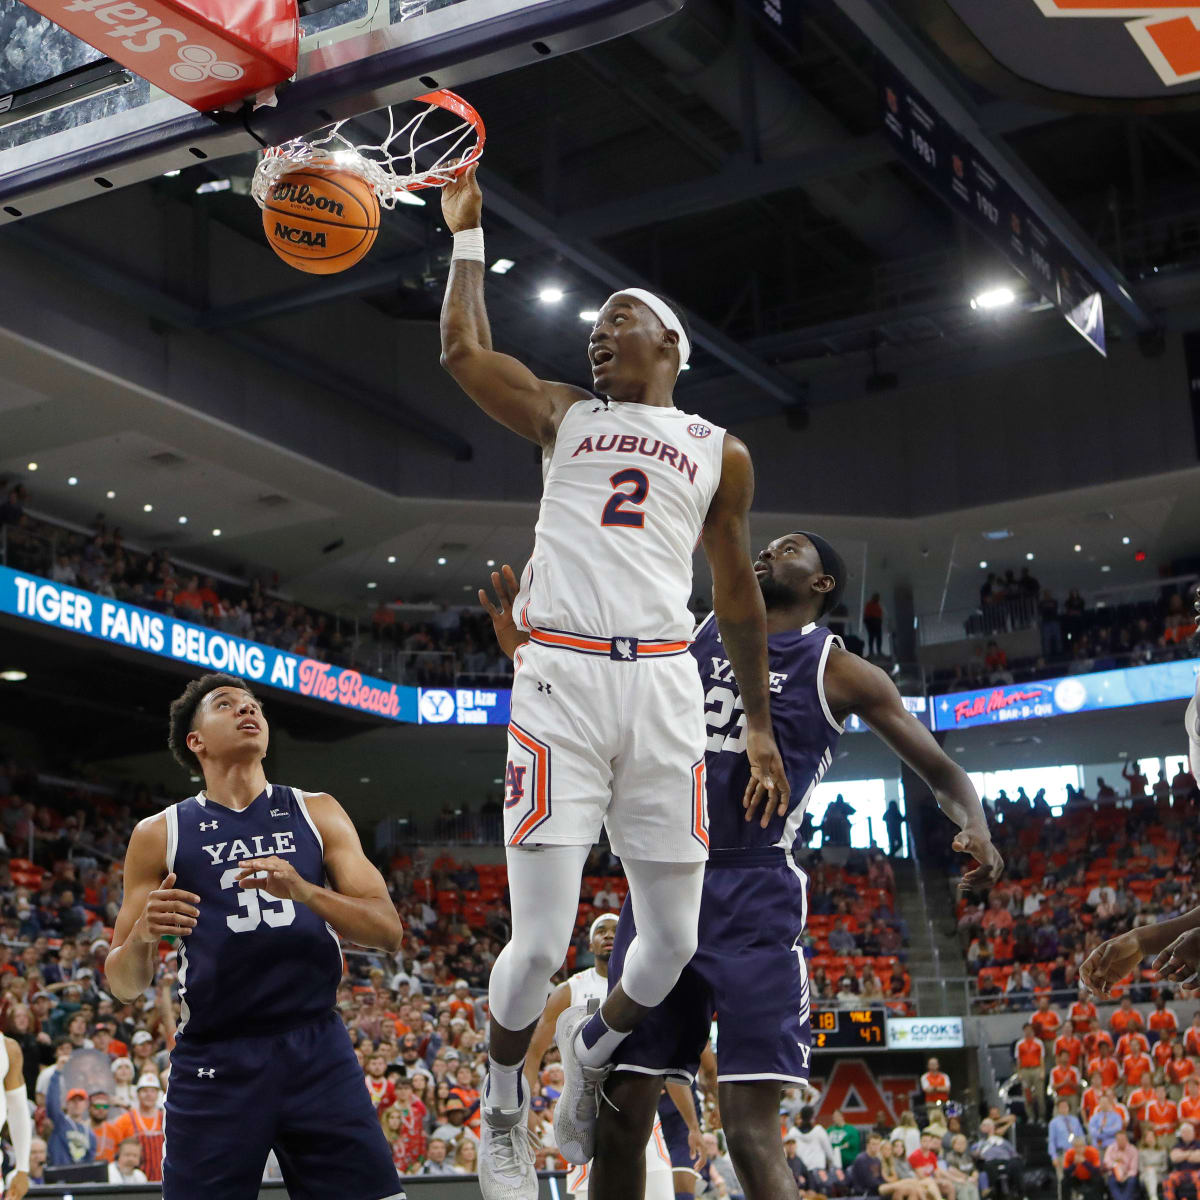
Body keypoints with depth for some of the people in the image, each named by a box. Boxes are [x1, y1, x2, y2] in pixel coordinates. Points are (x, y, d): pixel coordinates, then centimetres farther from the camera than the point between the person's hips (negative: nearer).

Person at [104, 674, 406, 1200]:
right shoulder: (159, 834, 6)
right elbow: (124, 985, 7)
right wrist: (142, 935, -15)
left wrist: (303, 891, -16)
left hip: (317, 1049, 1)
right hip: (214, 1062, -1)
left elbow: (388, 931, 1)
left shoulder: (316, 812, 10)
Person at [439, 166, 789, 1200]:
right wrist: (468, 231, 11)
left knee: (673, 945, 5)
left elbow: (737, 591, 18)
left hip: (665, 689, 2)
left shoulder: (721, 452, 16)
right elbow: (463, 352, 3)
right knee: (540, 942, -8)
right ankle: (503, 1110, 19)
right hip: (560, 683, -2)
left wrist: (760, 724, 16)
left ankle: (594, 1050, 37)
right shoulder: (563, 415, 15)